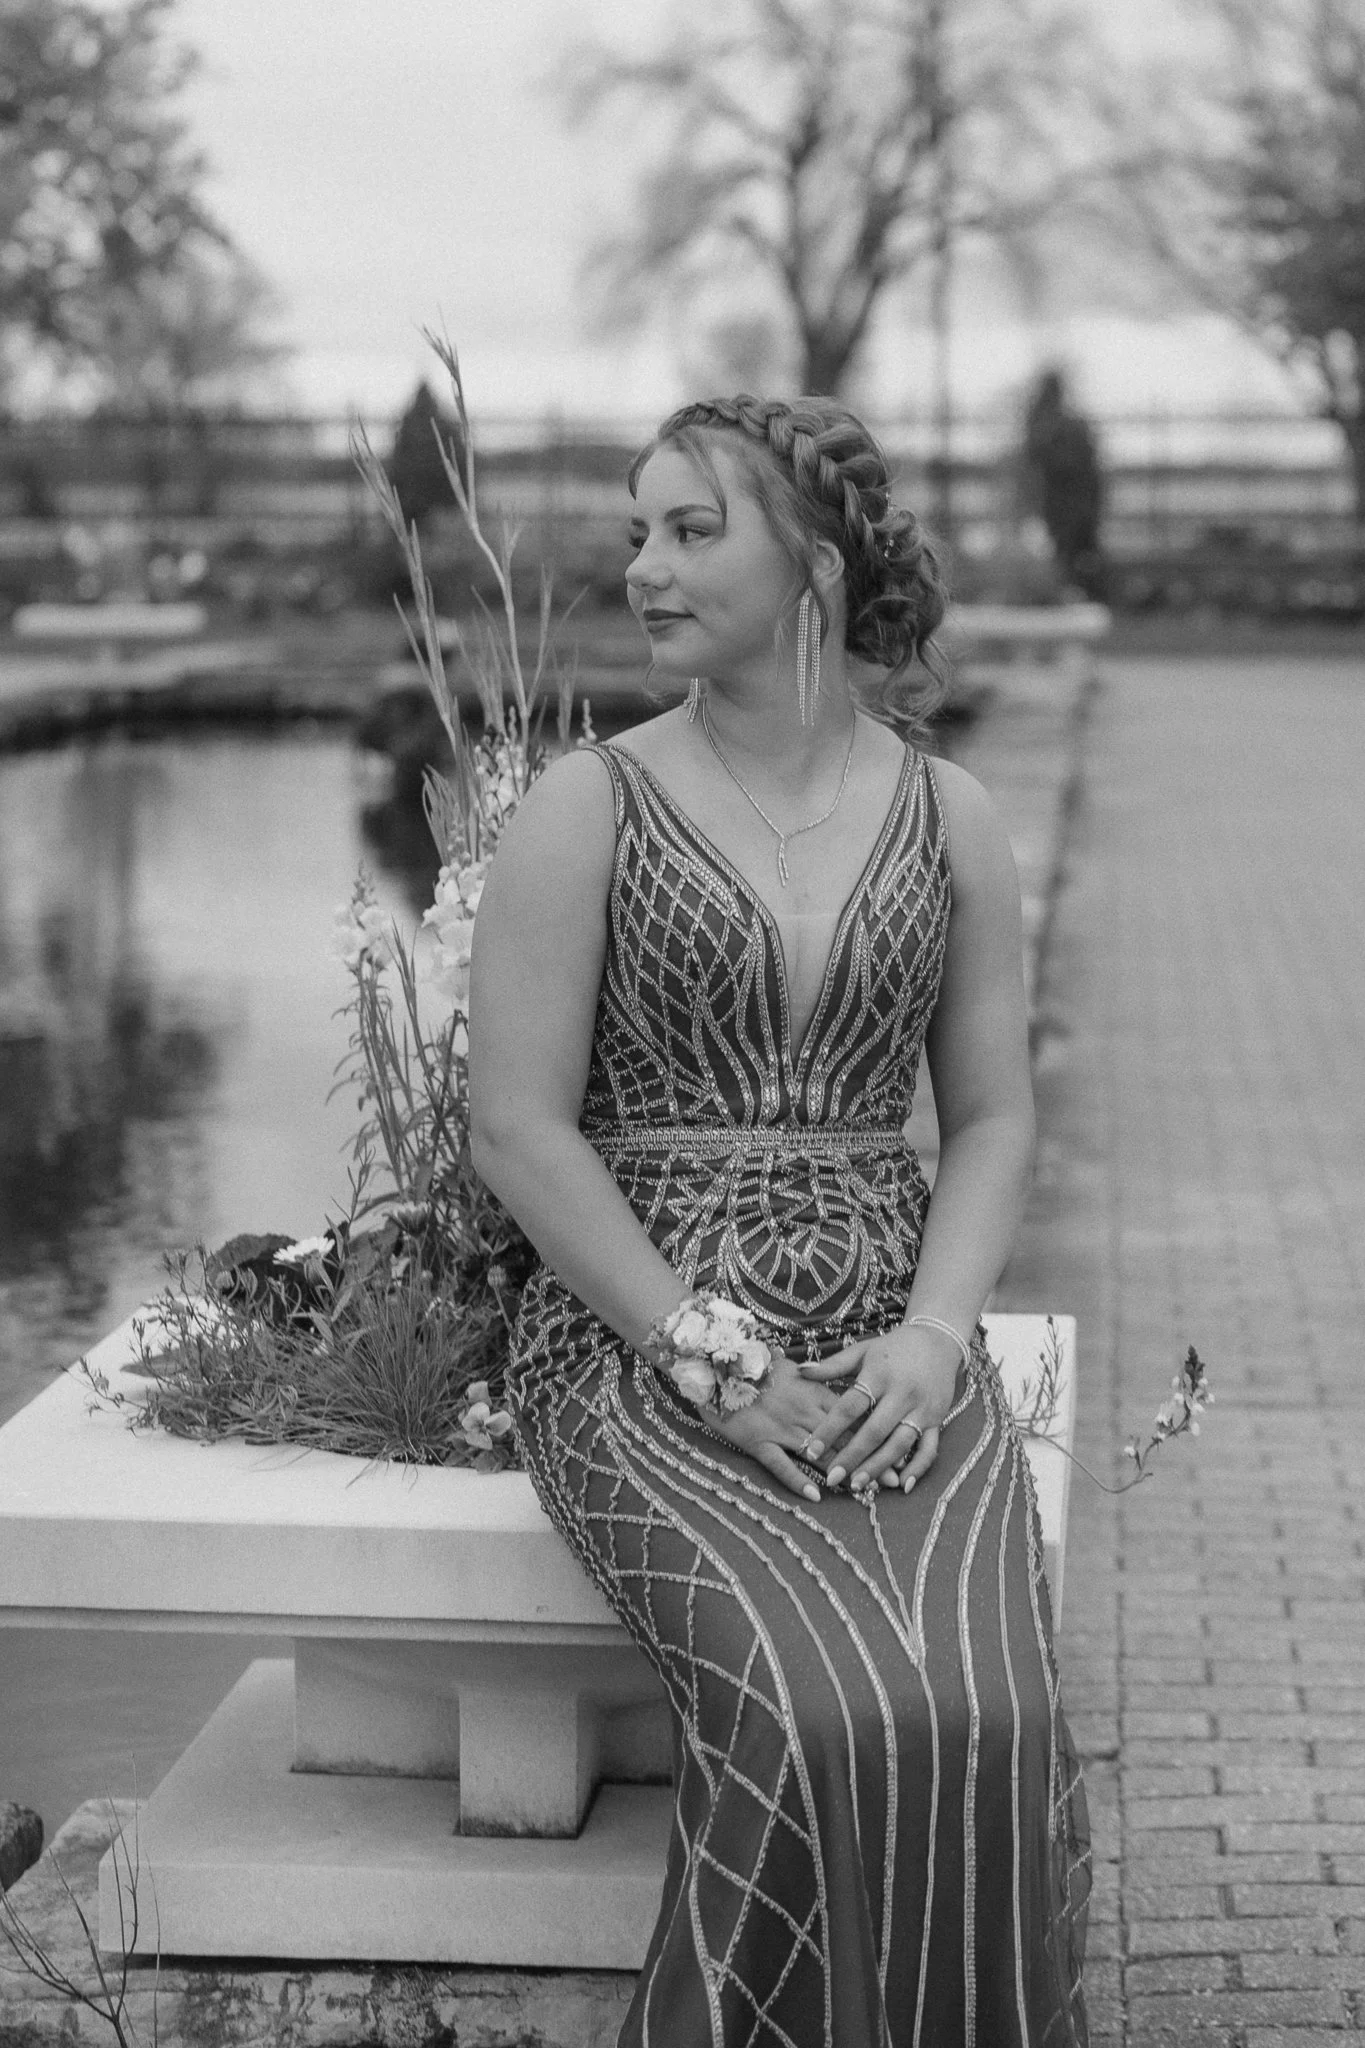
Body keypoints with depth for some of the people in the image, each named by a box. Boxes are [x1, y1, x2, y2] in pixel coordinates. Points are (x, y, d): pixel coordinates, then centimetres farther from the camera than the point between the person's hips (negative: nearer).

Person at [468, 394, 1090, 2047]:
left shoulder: (949, 820, 9)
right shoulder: (586, 809, -1)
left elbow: (993, 1118, 10)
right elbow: (517, 1128, -6)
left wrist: (931, 1340, -8)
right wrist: (719, 1366, -14)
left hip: (886, 1361, 3)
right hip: (639, 1349, -2)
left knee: (977, 1723, -26)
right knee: (820, 1725, -29)